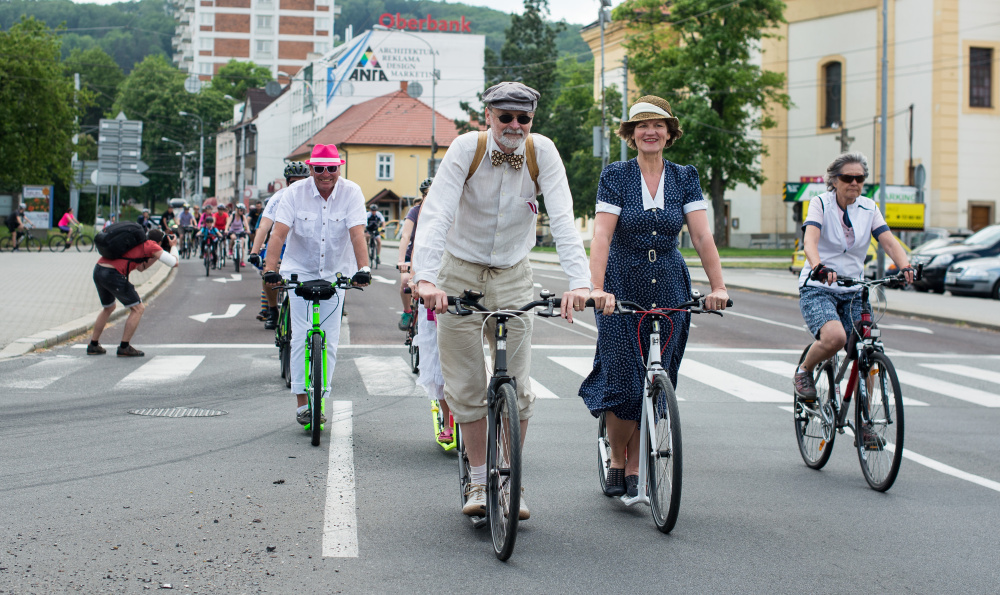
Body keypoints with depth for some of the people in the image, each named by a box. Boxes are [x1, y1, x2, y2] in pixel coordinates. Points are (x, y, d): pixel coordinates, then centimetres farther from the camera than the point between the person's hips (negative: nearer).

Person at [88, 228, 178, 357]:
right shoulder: (151, 245, 3)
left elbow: (140, 267, 34)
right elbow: (174, 262, 3)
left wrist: (156, 256, 32)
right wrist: (174, 246, 21)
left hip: (98, 270, 9)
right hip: (113, 274, -9)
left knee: (108, 308, 30)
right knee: (138, 308, 4)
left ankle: (93, 346, 33)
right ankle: (124, 347, 2)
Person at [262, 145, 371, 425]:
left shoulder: (351, 192, -12)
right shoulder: (295, 192, -12)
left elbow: (357, 234, -23)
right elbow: (278, 233, -20)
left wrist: (363, 268, -37)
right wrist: (270, 268, -34)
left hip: (336, 273, 1)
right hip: (300, 270, -1)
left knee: (329, 340, -2)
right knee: (302, 337, -8)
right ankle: (302, 402, -1)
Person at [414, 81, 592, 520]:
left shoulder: (542, 152, -12)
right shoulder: (466, 148, -16)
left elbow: (563, 220, -21)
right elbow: (435, 215, -25)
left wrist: (579, 282, -36)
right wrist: (426, 278, -40)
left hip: (512, 277, 1)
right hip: (459, 274, -1)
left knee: (517, 386, -1)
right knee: (467, 385, 0)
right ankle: (479, 482, 13)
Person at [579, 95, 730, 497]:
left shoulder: (684, 178, 4)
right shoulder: (615, 176, -4)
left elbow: (702, 236, -6)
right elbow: (602, 235, -15)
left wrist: (718, 286, -19)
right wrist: (597, 289, -29)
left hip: (669, 291, 3)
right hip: (623, 290, -2)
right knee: (624, 384, -7)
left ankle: (635, 470, 15)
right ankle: (616, 461, 17)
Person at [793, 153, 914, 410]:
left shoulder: (869, 208, 6)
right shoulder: (821, 203, -6)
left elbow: (889, 241, -7)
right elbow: (810, 239, -23)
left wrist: (905, 266, -28)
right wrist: (819, 267, -44)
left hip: (853, 292, 4)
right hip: (817, 289, -4)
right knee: (835, 337, -31)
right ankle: (804, 371, 0)